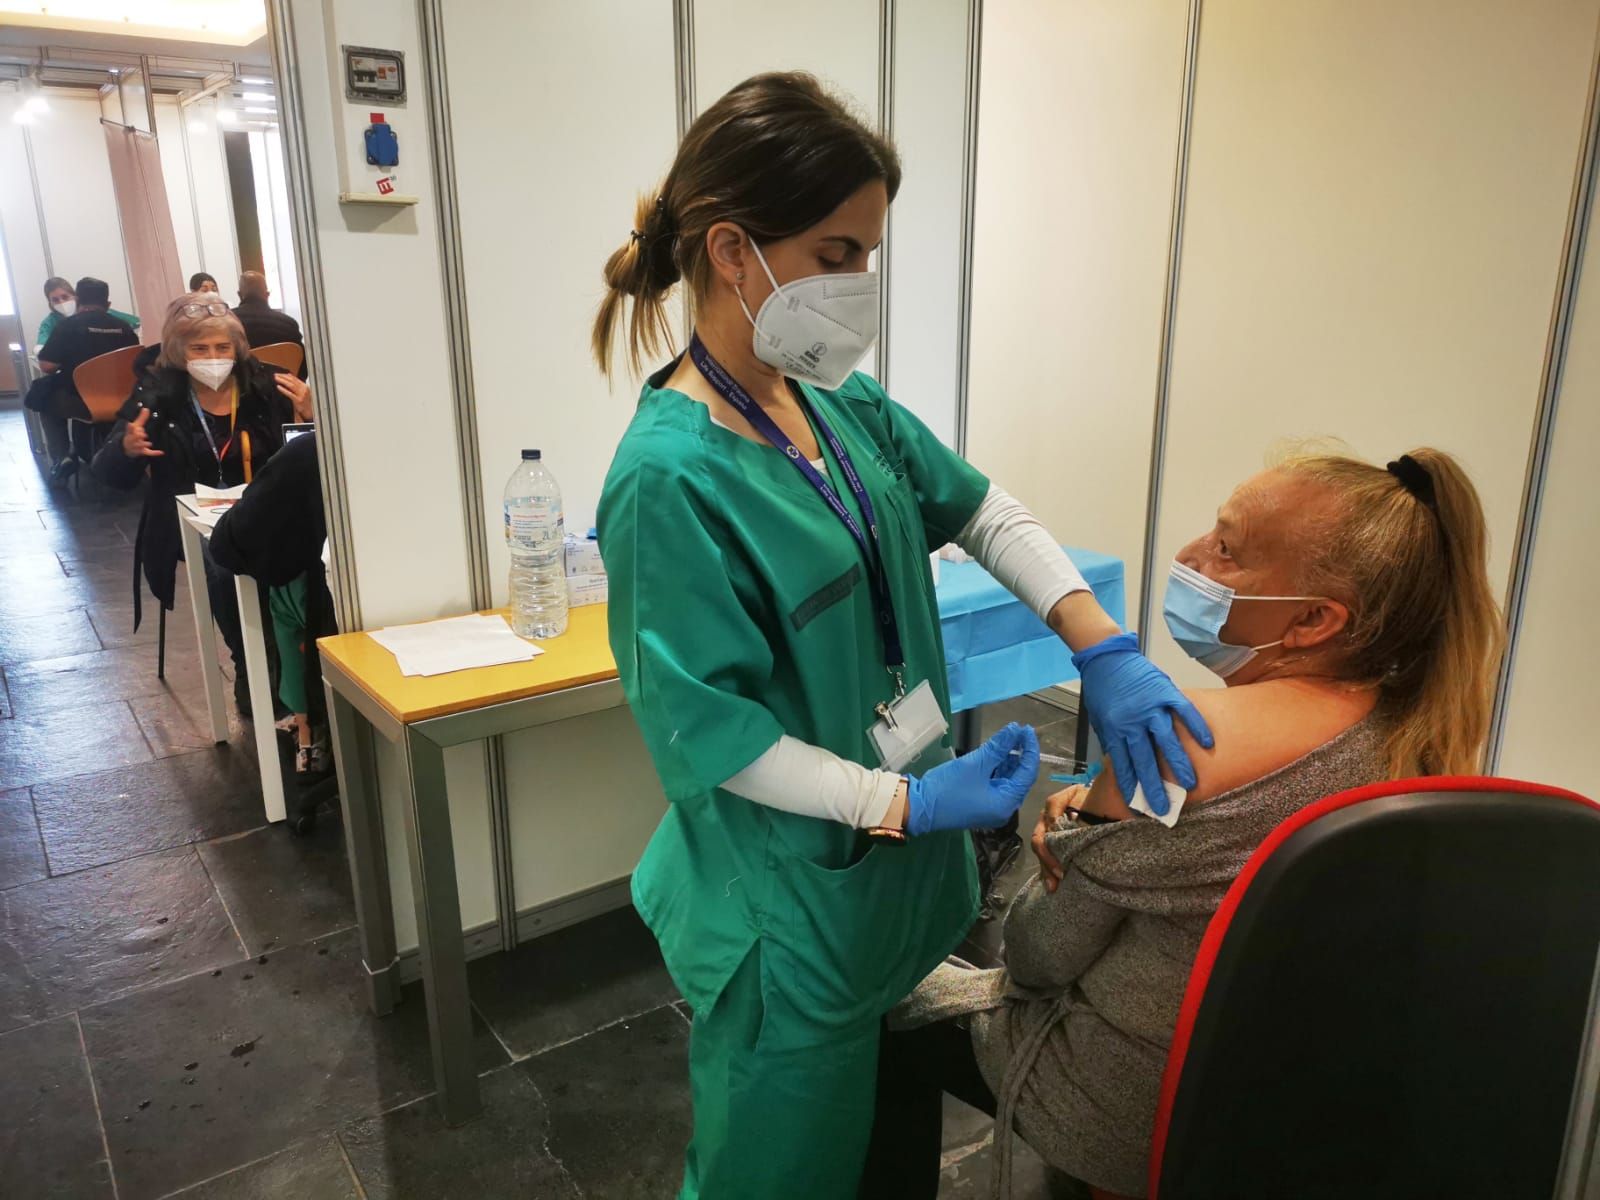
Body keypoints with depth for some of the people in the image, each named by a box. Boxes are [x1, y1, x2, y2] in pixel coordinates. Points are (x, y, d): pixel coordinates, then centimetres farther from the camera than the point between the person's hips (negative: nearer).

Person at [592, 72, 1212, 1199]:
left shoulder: (841, 404, -1)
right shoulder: (671, 477, -25)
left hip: (888, 870, 8)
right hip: (791, 901, -7)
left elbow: (984, 511, 5)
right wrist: (902, 803, -22)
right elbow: (701, 729, -22)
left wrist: (1105, 651, -7)